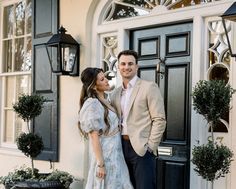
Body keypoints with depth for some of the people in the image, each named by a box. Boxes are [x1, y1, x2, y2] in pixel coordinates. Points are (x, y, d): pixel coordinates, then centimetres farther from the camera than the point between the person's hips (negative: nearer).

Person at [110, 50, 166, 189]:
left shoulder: (149, 87, -4)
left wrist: (150, 146, -13)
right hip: (122, 147, 6)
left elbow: (159, 120, -9)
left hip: (142, 148, -6)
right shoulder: (116, 93, 15)